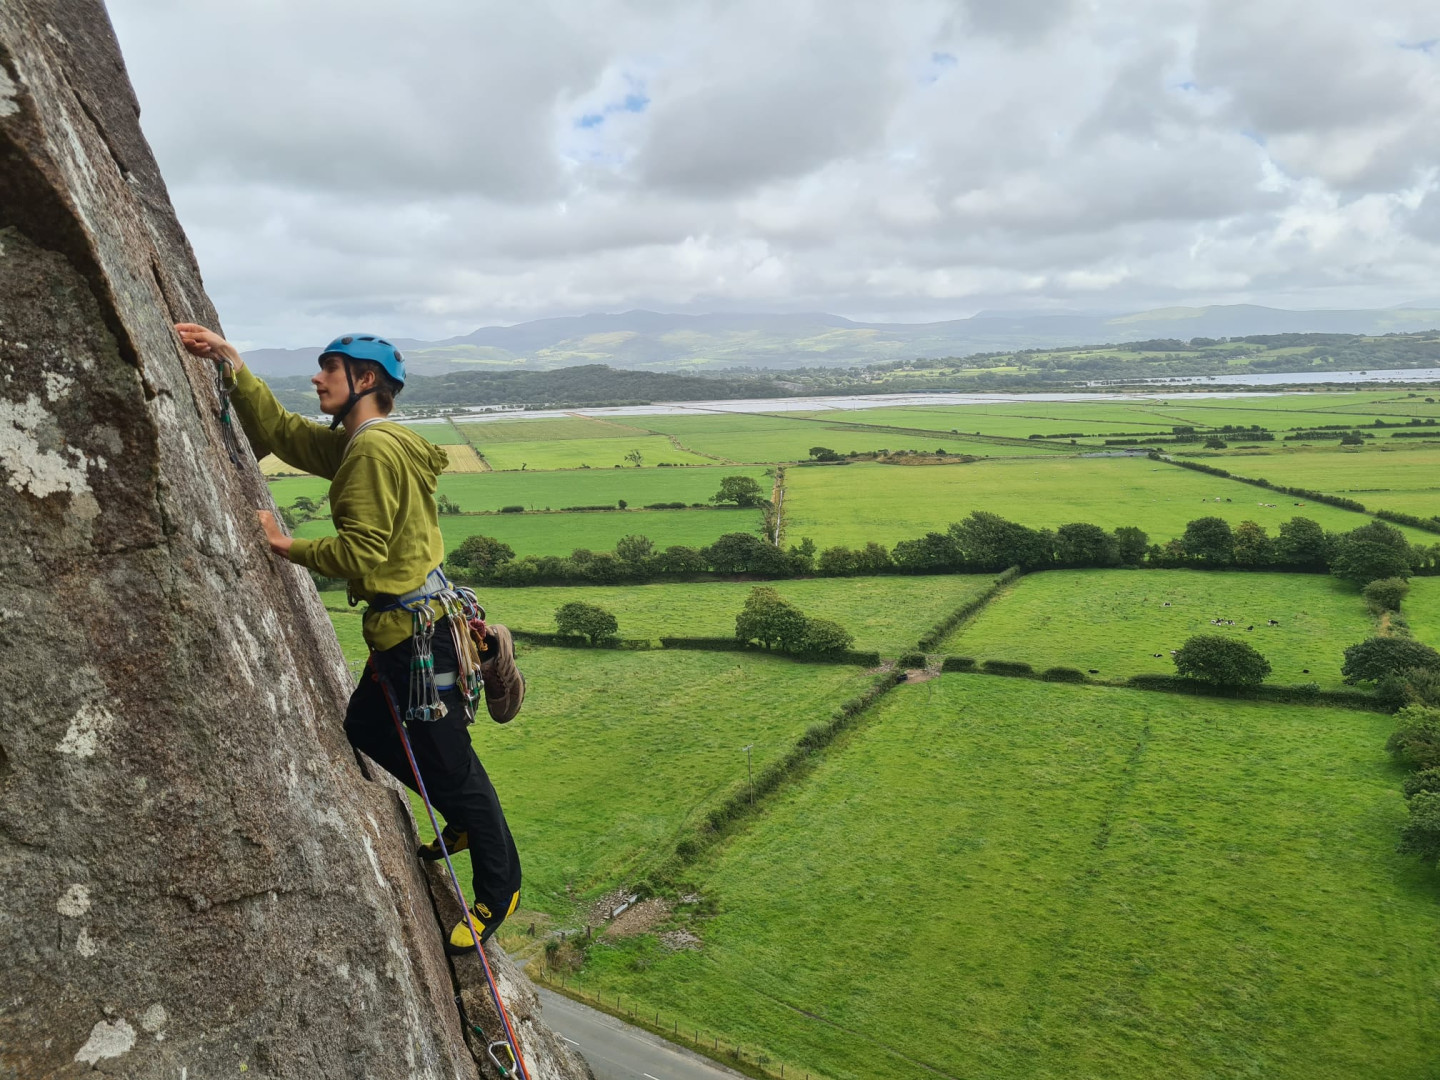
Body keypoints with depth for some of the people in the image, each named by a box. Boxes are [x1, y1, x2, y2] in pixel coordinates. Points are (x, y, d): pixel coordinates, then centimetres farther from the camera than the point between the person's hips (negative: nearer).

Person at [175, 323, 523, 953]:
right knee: (365, 734, 23)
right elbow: (280, 432, 16)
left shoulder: (374, 449, -18)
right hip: (400, 625, 10)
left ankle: (499, 889, 19)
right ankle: (468, 823, 36)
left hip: (417, 629, -10)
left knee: (447, 762, 1)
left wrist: (287, 547, -10)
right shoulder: (354, 443, 14)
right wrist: (231, 364, 8)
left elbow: (362, 551, -21)